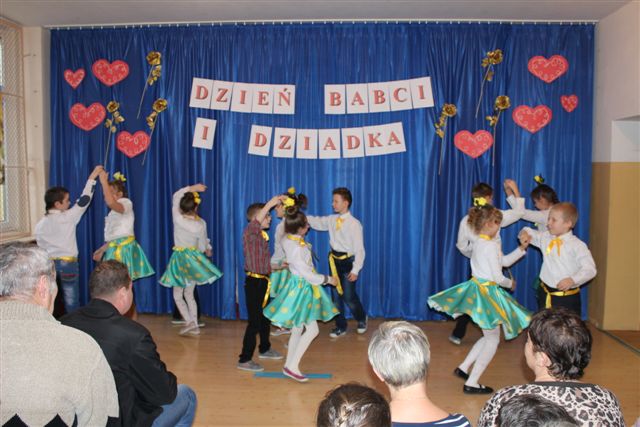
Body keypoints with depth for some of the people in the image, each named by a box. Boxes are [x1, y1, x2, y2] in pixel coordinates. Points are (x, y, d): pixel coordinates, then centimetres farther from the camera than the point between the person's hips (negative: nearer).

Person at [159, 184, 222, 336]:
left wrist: (191, 188, -2)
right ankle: (195, 326, 15)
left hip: (180, 259, -3)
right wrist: (207, 250, 22)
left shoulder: (177, 219, -15)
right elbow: (203, 246, 1)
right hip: (194, 258, 3)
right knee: (189, 295, 16)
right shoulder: (201, 224, -11)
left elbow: (176, 196, -1)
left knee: (177, 296, 10)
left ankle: (189, 322, -6)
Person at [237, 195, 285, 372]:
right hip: (254, 282, -9)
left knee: (265, 317, 22)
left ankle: (265, 349, 41)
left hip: (263, 281, 9)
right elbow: (255, 222, -40)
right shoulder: (249, 233, -15)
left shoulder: (263, 235, 10)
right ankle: (244, 360, 3)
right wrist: (269, 204, -41)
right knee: (254, 321, -6)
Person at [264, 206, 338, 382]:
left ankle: (289, 365, 24)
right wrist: (328, 279, -8)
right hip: (301, 288, -9)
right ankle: (292, 366, 3)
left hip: (299, 285, 9)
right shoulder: (296, 248, -27)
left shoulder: (289, 240, -1)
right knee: (312, 329, -3)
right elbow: (307, 275, -22)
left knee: (297, 329, 15)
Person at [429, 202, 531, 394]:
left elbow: (505, 261, 19)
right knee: (493, 340, 4)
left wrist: (521, 249, 13)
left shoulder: (479, 243, 10)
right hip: (487, 292, -9)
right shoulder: (491, 245, -19)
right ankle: (471, 383, 8)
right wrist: (510, 283, 2)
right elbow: (497, 277, -17)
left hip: (477, 288, 9)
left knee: (489, 336, 22)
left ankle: (463, 368, 22)